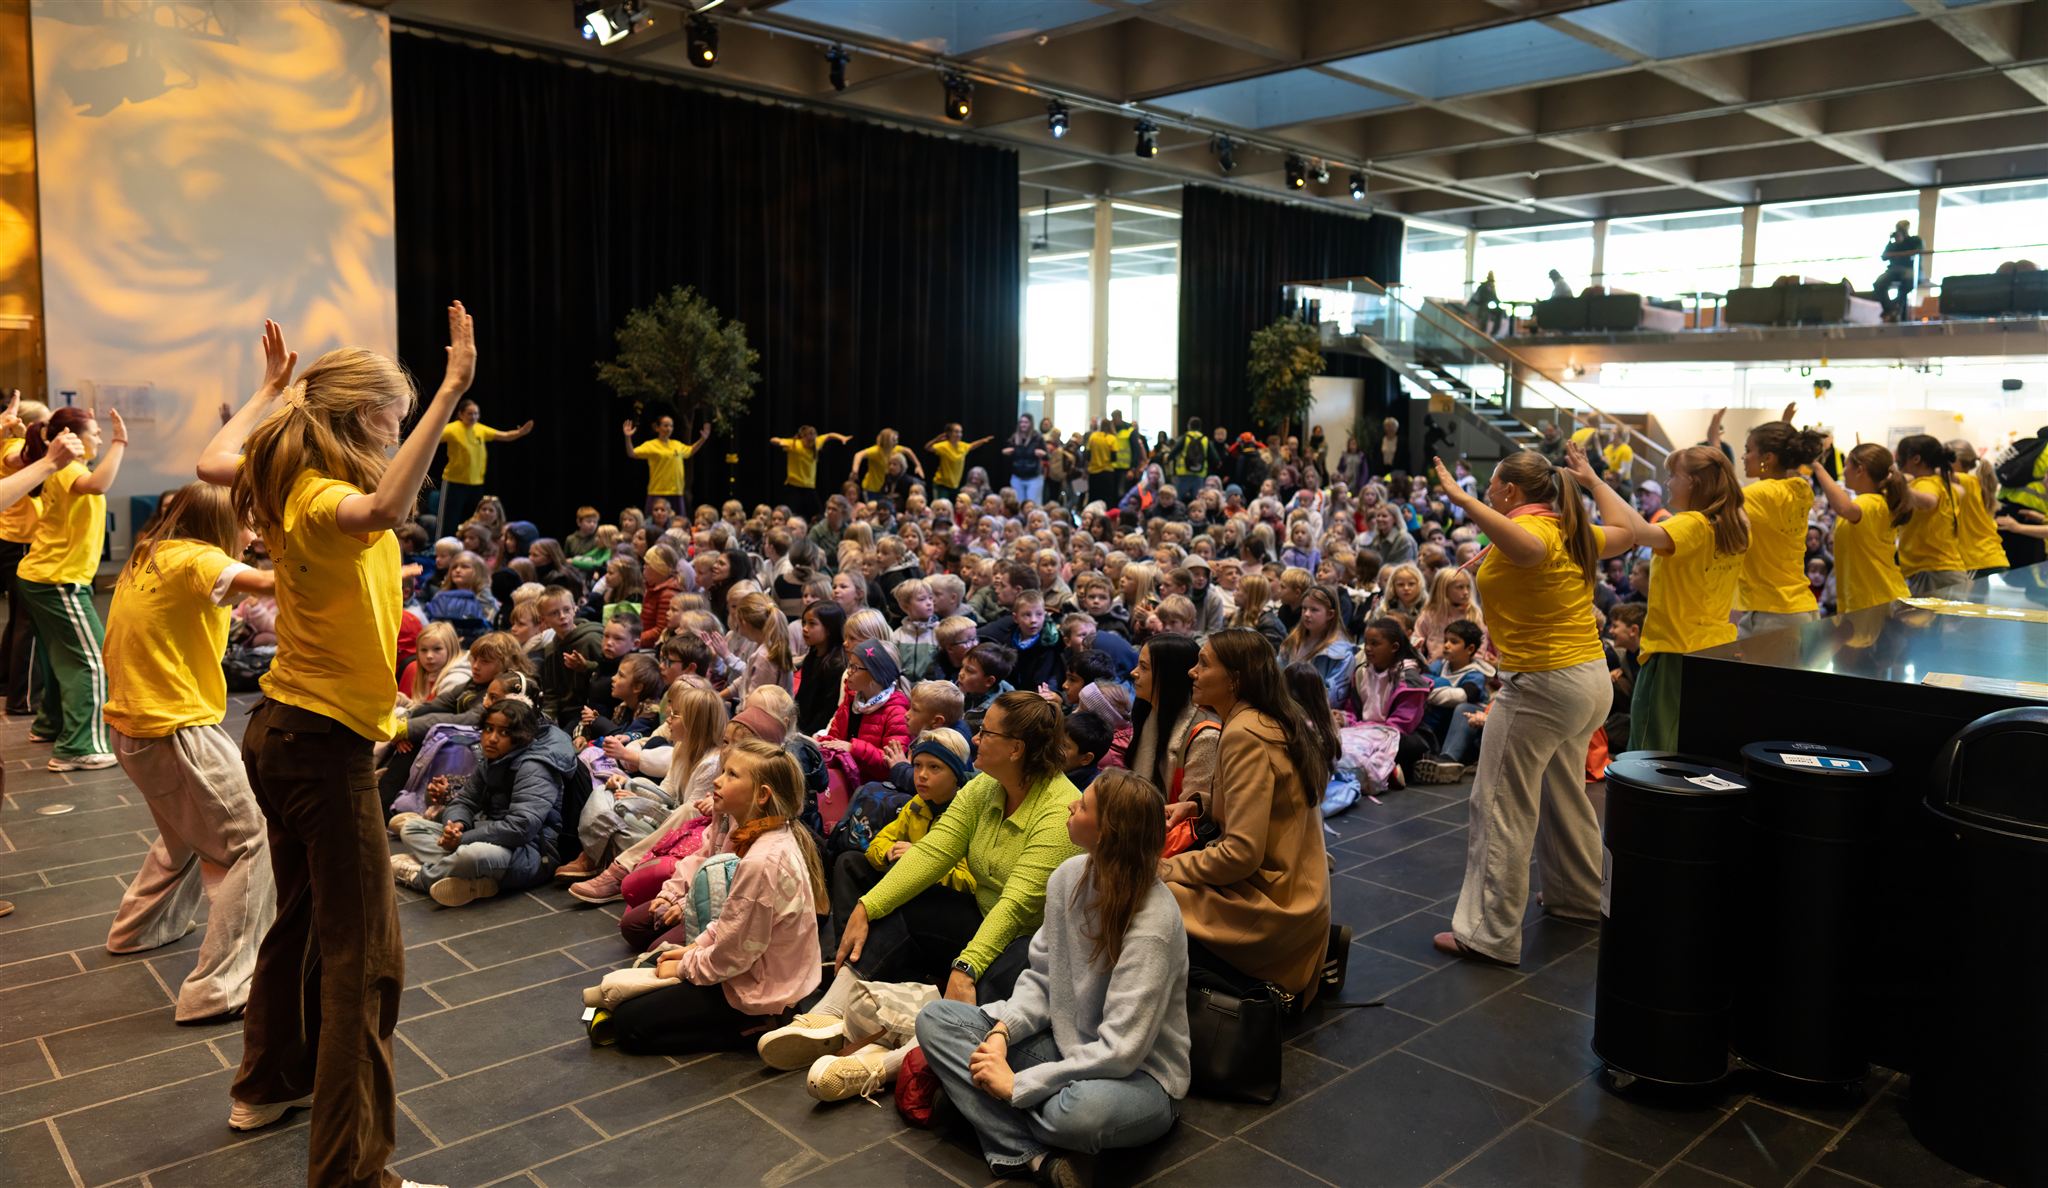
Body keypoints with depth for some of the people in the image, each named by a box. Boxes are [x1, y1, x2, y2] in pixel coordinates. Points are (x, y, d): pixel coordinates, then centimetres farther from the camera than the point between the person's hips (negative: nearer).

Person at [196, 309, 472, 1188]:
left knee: (301, 916, 26)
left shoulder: (287, 488, 4)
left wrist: (272, 391, 31)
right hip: (323, 744, -10)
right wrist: (451, 396, -47)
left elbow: (213, 462, 27)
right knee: (364, 955, -6)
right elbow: (382, 512, -47)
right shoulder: (322, 500, -21)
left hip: (281, 731, 10)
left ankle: (270, 1084, 45)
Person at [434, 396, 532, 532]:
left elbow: (505, 436, 7)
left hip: (476, 484, 6)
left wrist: (521, 432, -10)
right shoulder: (453, 429, -12)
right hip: (454, 483, -6)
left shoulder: (481, 429, 5)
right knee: (449, 524, -4)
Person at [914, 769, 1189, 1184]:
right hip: (1066, 1046, 7)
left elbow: (1120, 1050, -26)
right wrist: (1002, 1031, -13)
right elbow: (1042, 978, 5)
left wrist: (1018, 1084, -23)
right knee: (934, 1020, -6)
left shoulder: (1152, 923, -26)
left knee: (1083, 1109, -42)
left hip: (1137, 1074, -7)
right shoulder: (1069, 876, -6)